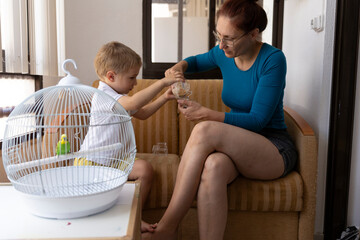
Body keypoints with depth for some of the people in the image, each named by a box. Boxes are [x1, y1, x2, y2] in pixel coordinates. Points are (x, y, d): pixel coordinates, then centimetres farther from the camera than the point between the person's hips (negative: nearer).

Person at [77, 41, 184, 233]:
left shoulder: (119, 97, 14)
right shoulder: (103, 95, -20)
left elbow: (142, 113, 25)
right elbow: (133, 103, -39)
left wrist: (165, 98, 13)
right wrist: (163, 82, -36)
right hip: (91, 160, -9)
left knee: (144, 168, -9)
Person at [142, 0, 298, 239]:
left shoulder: (272, 59, -14)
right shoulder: (223, 54, 3)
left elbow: (258, 119, -18)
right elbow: (198, 61, 26)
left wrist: (206, 114, -24)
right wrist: (180, 65, 2)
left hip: (275, 148, -4)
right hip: (240, 147, 5)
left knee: (204, 130, -31)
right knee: (213, 166, -35)